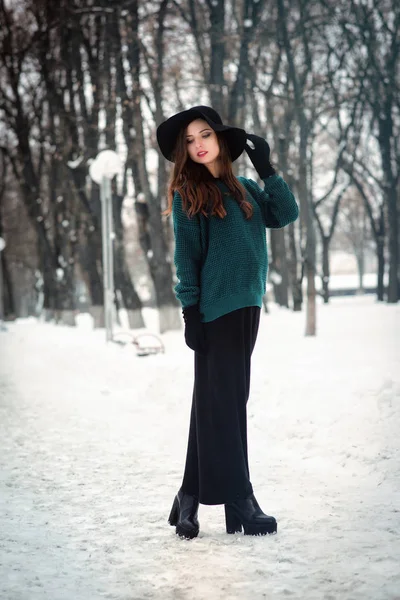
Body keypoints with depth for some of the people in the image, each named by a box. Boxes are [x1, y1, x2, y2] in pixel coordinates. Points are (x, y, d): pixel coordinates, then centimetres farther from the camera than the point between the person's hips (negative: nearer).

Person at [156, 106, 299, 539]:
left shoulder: (244, 189, 13)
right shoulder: (188, 194, -2)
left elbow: (286, 215, 4)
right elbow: (186, 258, -6)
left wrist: (266, 169, 0)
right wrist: (190, 313, -12)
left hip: (246, 308, 6)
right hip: (213, 310, -6)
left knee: (225, 402, 9)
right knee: (222, 402, -3)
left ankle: (192, 497, 17)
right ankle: (239, 503, 0)